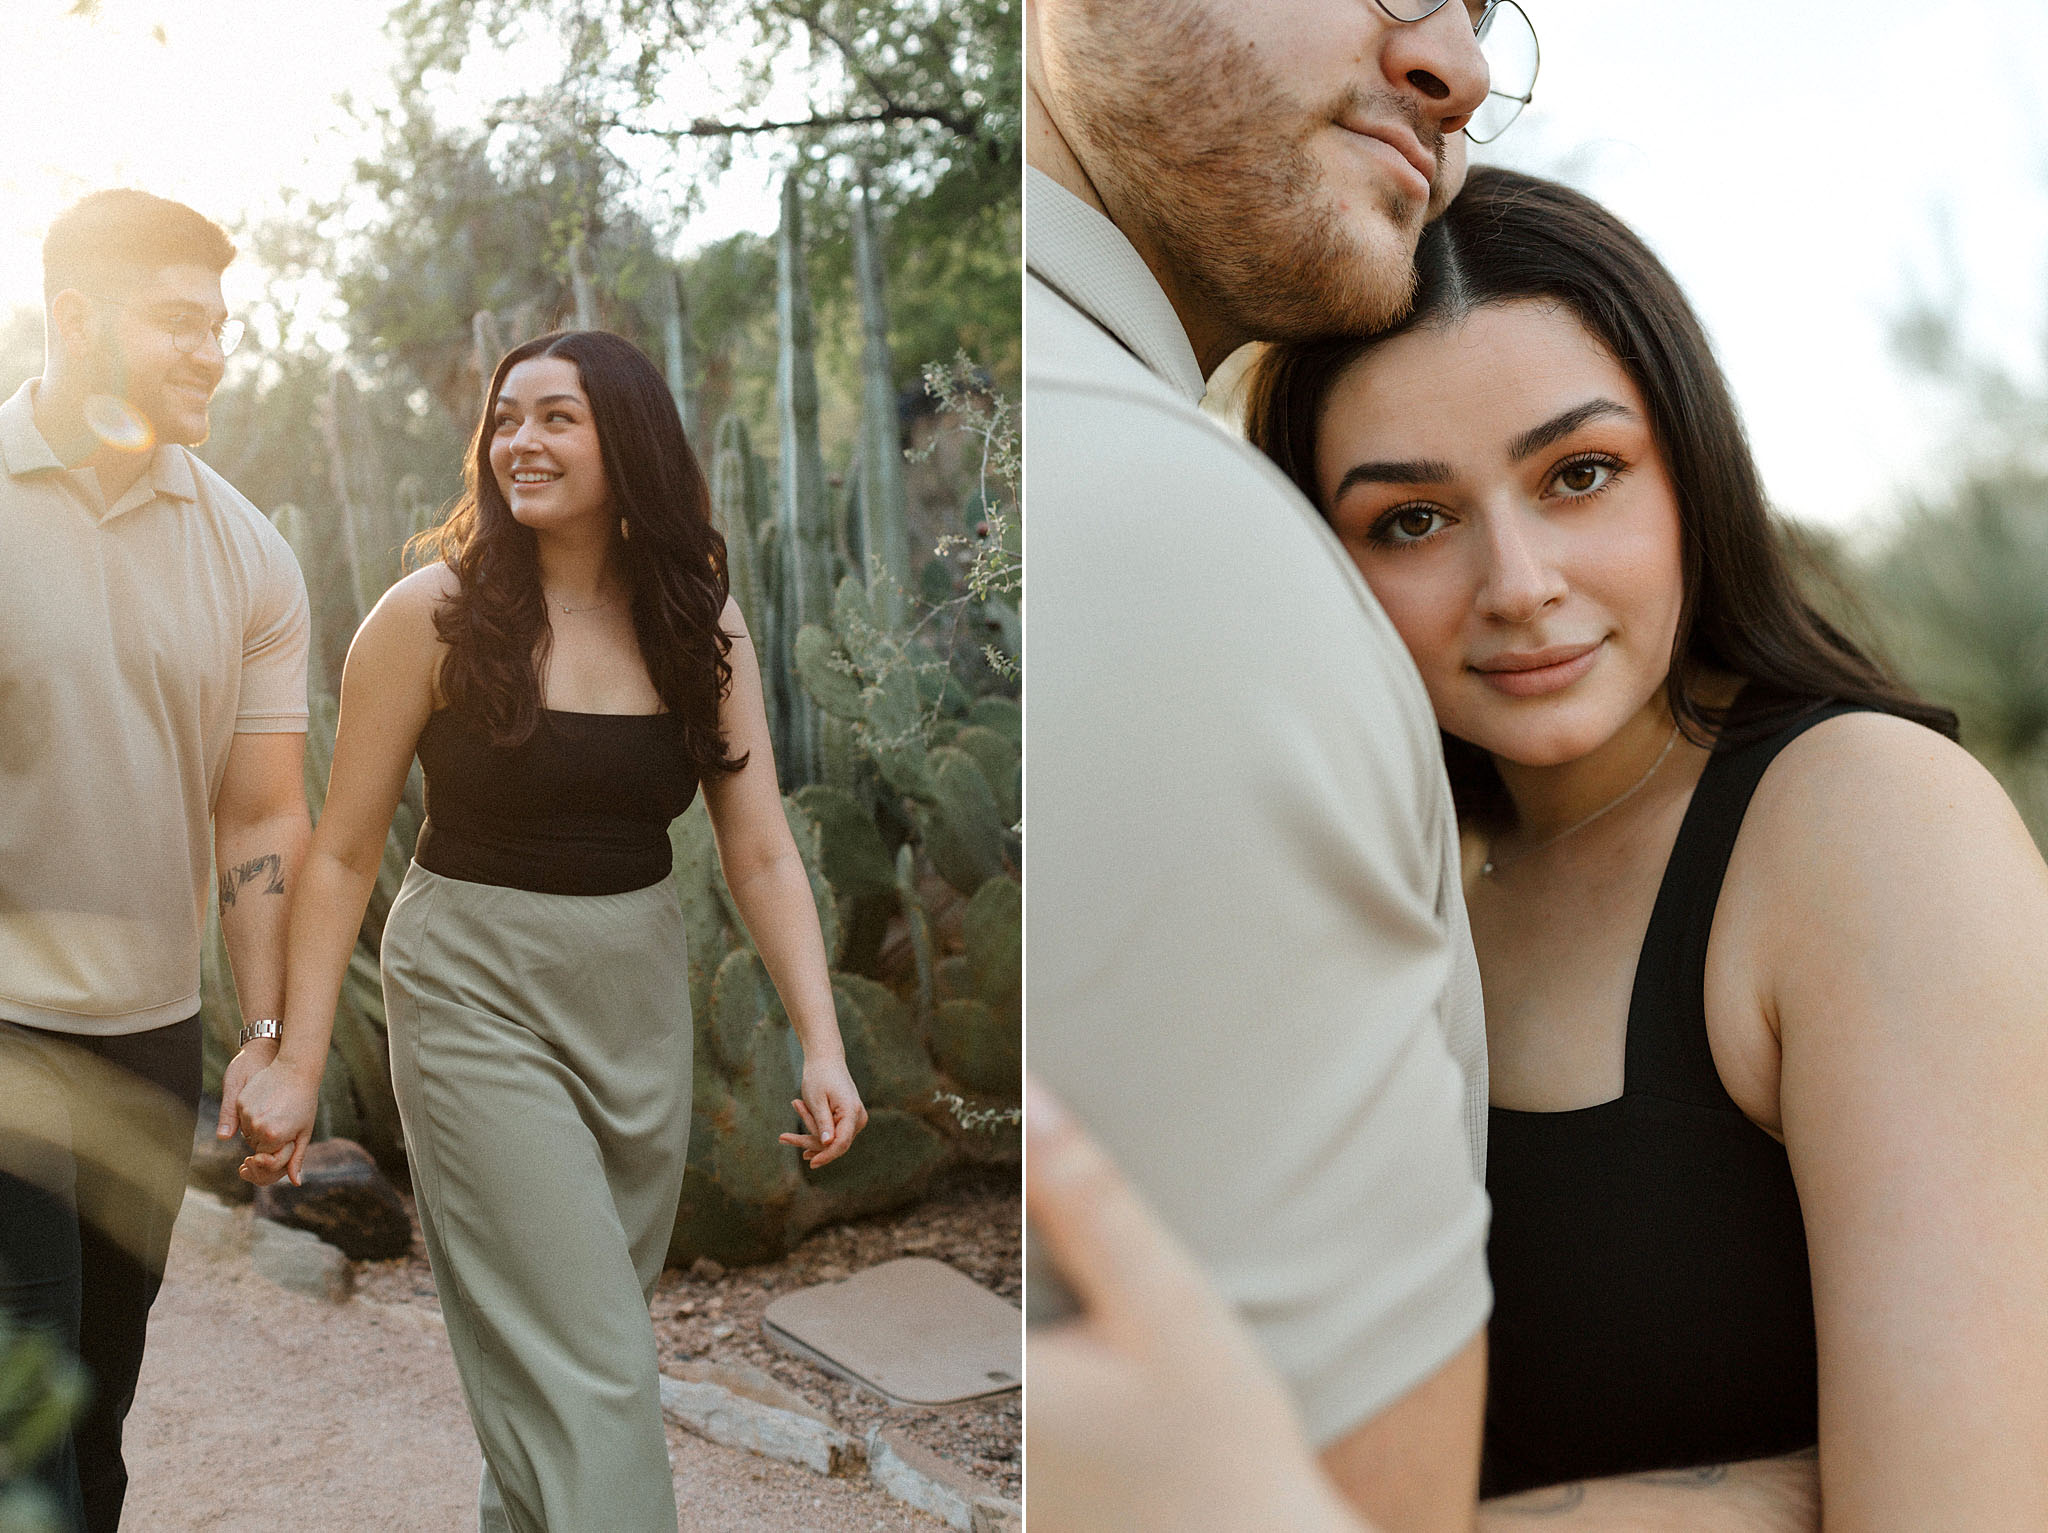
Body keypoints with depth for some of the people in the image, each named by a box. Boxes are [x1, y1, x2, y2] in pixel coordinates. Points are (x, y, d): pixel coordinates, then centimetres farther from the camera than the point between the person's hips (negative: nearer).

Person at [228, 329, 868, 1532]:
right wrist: (297, 1063, -8)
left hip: (643, 992, 4)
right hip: (477, 993, -4)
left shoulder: (702, 621, -1)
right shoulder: (433, 614, -11)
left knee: (607, 1312, 17)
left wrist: (822, 1048, -12)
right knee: (583, 1354, -6)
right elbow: (345, 854, -6)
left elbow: (761, 851, -3)